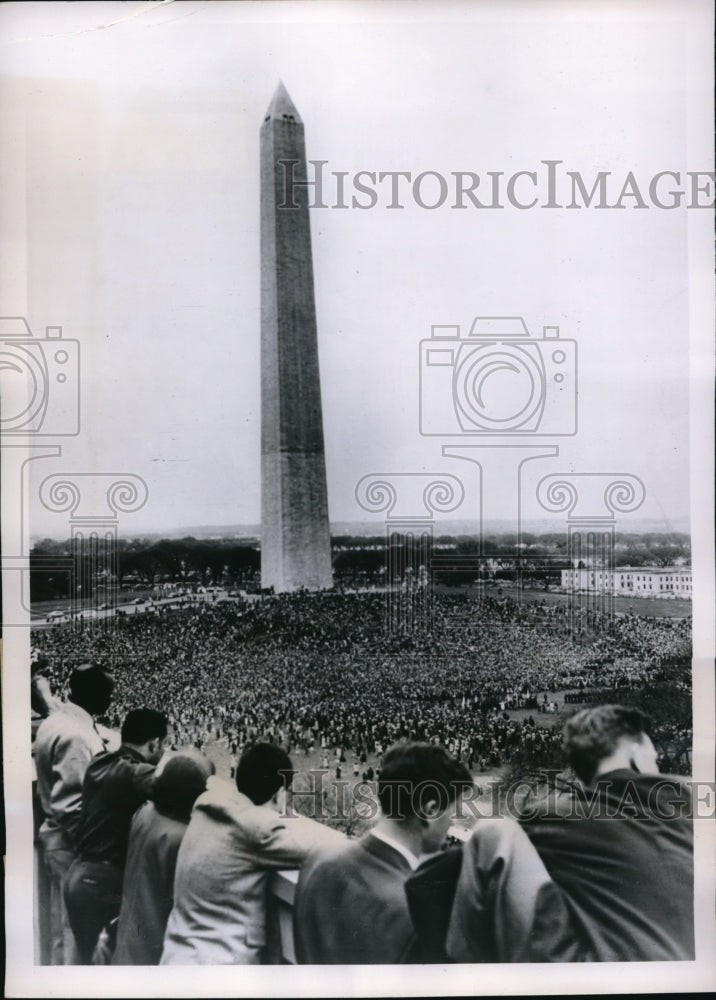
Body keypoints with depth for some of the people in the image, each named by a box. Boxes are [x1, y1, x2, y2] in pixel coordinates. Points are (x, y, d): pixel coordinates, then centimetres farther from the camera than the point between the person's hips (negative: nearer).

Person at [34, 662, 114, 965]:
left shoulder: (54, 722, 5)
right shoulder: (78, 735, -23)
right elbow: (70, 806, -22)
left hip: (59, 839, 9)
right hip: (74, 844, -9)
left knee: (63, 926, 19)